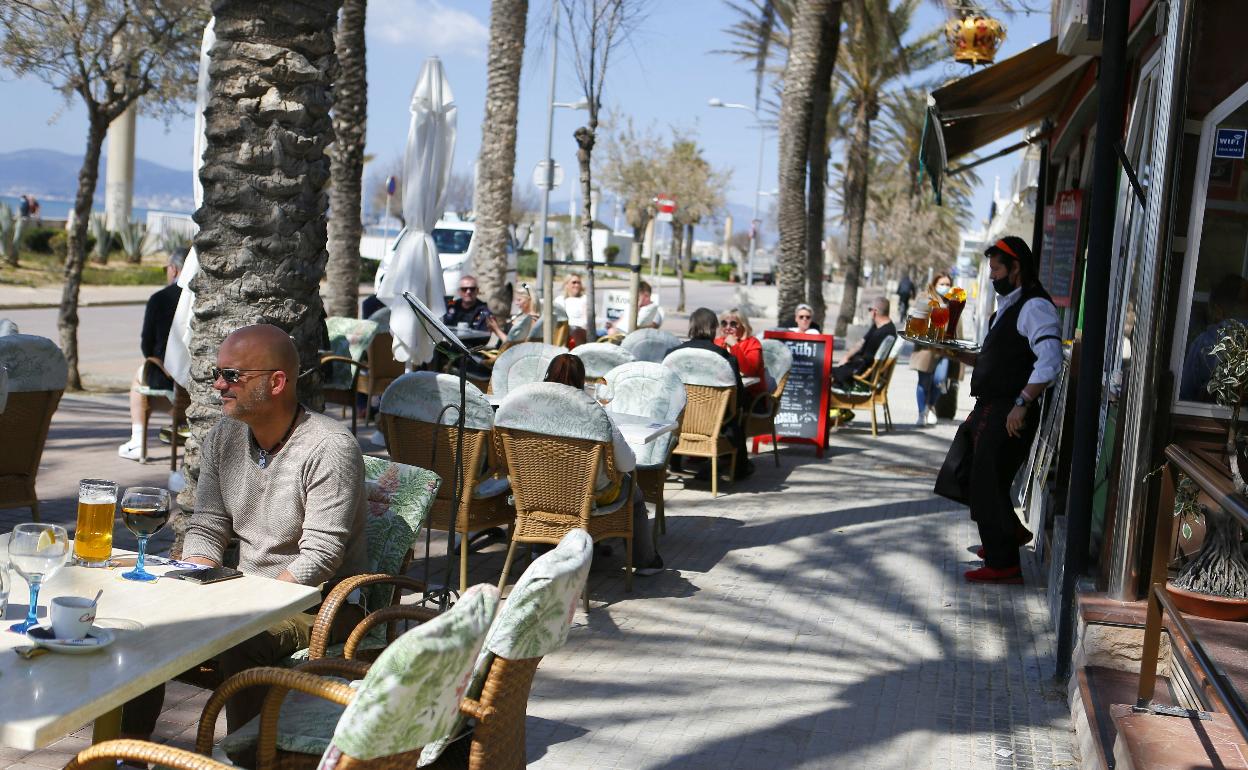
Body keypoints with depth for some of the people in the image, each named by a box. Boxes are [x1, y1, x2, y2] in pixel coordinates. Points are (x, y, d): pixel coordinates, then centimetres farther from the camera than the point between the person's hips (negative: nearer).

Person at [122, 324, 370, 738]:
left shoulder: (330, 448, -18)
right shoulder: (223, 438, 5)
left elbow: (319, 559, -21)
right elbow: (205, 530, 7)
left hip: (320, 605, -7)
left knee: (240, 642, -34)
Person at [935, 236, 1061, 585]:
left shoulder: (1034, 307, -14)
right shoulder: (1008, 305, 18)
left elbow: (1050, 361, -25)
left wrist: (1021, 404, -26)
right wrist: (958, 353, 12)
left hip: (1009, 415, -10)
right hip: (987, 408, 10)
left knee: (988, 485, -4)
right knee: (959, 475, 16)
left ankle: (1003, 565, 8)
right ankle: (1010, 531, 30)